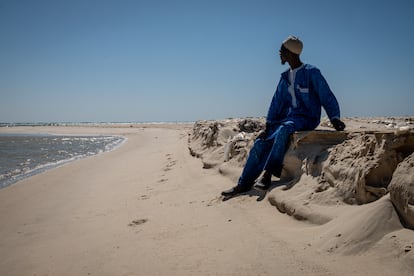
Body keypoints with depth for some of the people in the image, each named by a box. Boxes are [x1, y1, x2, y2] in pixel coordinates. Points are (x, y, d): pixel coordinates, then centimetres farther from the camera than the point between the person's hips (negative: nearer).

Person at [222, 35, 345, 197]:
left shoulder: (311, 73, -5)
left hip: (306, 119, -6)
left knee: (283, 129, -38)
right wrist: (268, 126, 5)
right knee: (260, 142, -12)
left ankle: (268, 174, -35)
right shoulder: (285, 77, 15)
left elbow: (327, 97, -7)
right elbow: (277, 102, 13)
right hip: (287, 117, 6)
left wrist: (335, 118, -20)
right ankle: (244, 184, -9)